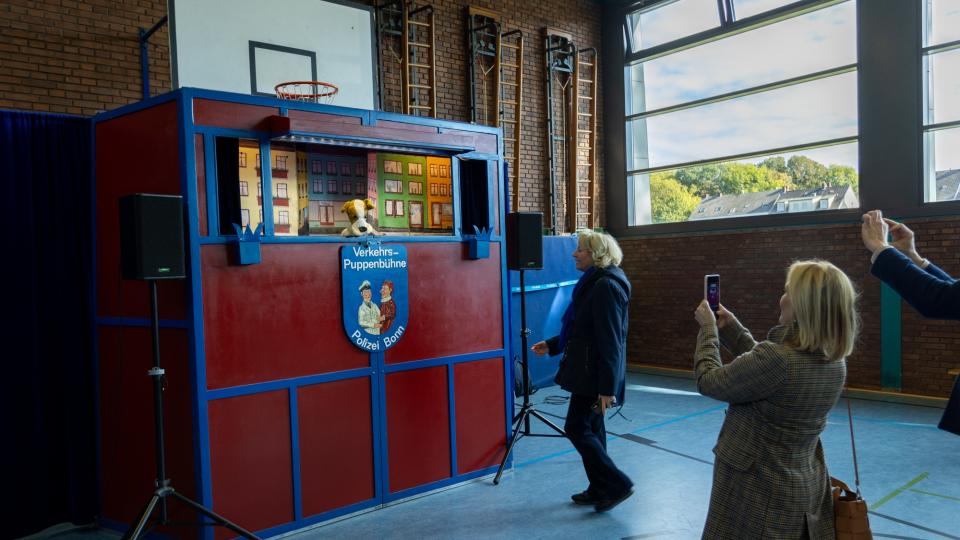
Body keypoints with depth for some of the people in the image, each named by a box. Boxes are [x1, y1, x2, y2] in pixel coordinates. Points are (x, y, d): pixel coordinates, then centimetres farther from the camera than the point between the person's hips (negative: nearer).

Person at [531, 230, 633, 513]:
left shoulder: (606, 286, -19)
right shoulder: (593, 282, 12)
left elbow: (610, 340, -22)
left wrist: (607, 387, -22)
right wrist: (551, 345, 19)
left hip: (595, 373, -10)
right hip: (587, 370, 10)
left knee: (576, 427, -3)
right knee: (591, 428, 15)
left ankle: (616, 485, 6)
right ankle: (599, 490, 25)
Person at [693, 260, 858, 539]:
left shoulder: (776, 358, -29)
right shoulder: (835, 363, -4)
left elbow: (709, 381, -15)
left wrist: (708, 328, -1)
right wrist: (730, 326, 13)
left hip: (757, 491, -7)